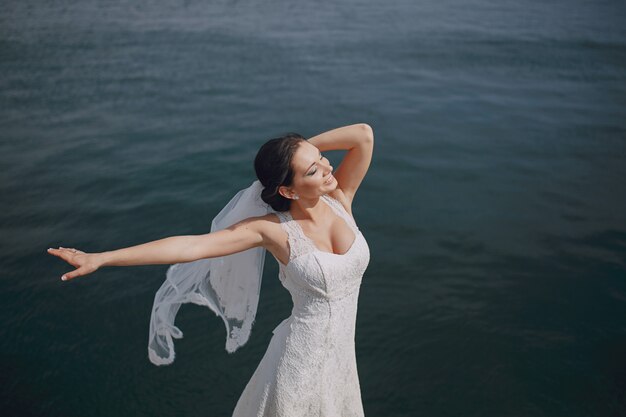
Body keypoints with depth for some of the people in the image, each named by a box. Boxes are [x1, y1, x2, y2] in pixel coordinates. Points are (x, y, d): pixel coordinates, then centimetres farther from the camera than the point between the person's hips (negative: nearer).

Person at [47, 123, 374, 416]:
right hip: (299, 358, -4)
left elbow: (364, 135, -18)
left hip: (340, 354, 4)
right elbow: (190, 246, -23)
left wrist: (306, 148, -13)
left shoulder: (339, 200, -10)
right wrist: (101, 258, -25)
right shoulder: (274, 229, -19)